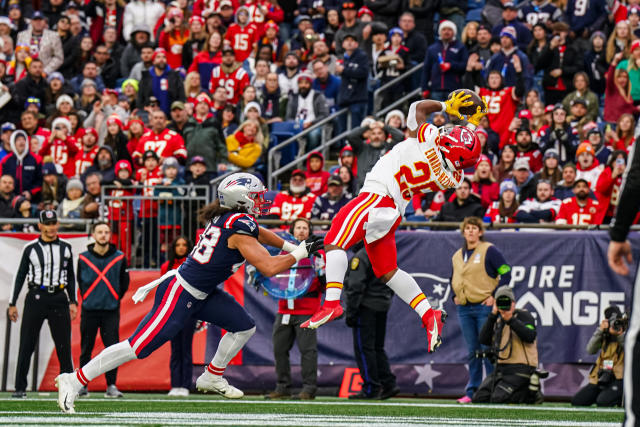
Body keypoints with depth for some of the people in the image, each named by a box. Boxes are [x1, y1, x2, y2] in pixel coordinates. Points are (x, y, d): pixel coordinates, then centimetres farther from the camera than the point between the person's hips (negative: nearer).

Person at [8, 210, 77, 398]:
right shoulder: (31, 248, 3)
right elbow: (20, 276, 6)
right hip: (36, 297, -2)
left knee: (64, 345, 2)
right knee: (26, 345, -3)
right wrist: (12, 303, 3)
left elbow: (71, 276, 16)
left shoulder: (65, 247, 10)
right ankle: (20, 388, 0)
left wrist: (72, 302, 9)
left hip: (59, 298, 2)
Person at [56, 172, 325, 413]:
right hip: (179, 295, -10)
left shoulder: (226, 217, 7)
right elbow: (269, 268, -22)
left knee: (244, 327, 12)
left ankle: (212, 378, 26)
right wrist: (301, 253, -9)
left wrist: (291, 247, 34)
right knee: (138, 347, -10)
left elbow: (257, 233, 31)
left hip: (201, 294, 10)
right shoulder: (239, 226, -21)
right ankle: (74, 380, -6)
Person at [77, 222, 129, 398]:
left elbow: (124, 282, 12)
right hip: (89, 310, 0)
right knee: (86, 349, 4)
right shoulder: (83, 258, 3)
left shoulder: (119, 258, 2)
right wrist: (87, 298, 12)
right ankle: (82, 385, 11)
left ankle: (111, 386, -1)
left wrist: (115, 299, 8)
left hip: (111, 310, 0)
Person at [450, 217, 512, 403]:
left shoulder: (489, 251, -5)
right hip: (464, 309, 6)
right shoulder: (457, 256, 14)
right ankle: (472, 391, 11)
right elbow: (453, 278, 29)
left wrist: (495, 296, -13)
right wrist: (454, 296, 13)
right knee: (472, 351, 8)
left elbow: (506, 273, -8)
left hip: (484, 307, -6)